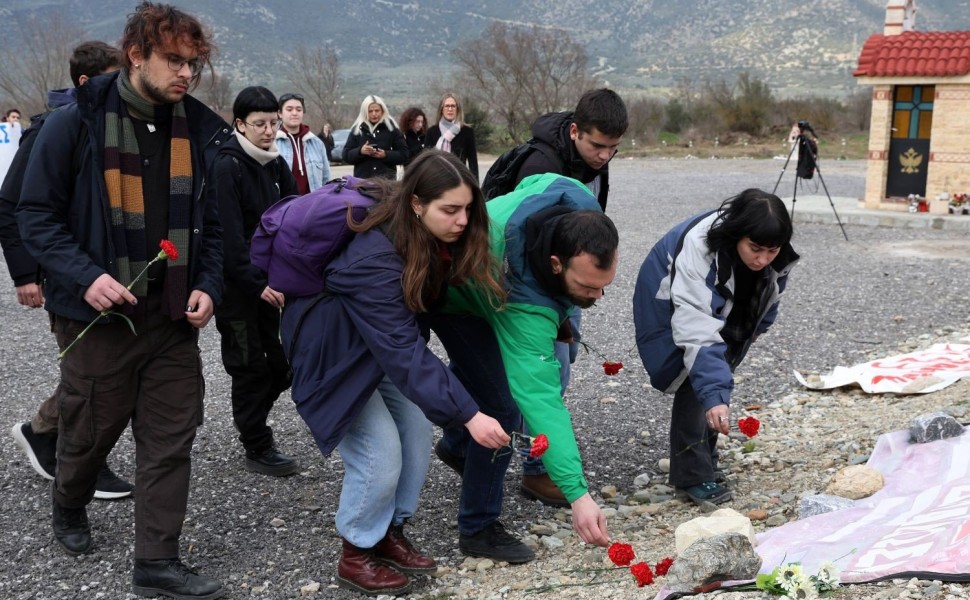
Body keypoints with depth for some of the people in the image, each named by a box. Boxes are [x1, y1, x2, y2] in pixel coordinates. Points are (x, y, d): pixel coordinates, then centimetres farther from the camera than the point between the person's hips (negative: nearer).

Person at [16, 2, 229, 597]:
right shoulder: (76, 123, -10)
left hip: (175, 316, 3)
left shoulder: (201, 129, 1)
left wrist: (209, 286, -4)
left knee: (172, 437, 3)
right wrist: (85, 275, -19)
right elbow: (38, 214, -6)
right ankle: (68, 506, 46)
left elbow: (211, 220, 9)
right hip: (99, 313, -3)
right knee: (91, 428, 14)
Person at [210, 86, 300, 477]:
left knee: (282, 362, 10)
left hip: (271, 283, 7)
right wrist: (256, 284, -21)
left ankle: (251, 420, 32)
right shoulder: (226, 166, -13)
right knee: (250, 367, 2)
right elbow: (228, 235, -20)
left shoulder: (277, 165, 9)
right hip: (237, 285, -6)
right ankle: (258, 448, 13)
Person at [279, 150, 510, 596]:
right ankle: (356, 555, 9)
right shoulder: (376, 259, -38)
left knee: (417, 433, 3)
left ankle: (389, 534, 21)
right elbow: (405, 354, -40)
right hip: (334, 349, -7)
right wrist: (467, 415, -43)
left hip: (384, 341, 8)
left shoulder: (438, 239, -14)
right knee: (381, 450, -11)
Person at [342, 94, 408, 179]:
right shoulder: (356, 129, 9)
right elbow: (346, 155, 7)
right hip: (362, 178, 1)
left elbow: (404, 155, 4)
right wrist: (360, 151, -13)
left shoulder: (392, 129, 6)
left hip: (387, 179, -1)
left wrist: (386, 155, -13)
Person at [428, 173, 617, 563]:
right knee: (501, 407, -14)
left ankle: (455, 445, 59)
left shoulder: (579, 205, -31)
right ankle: (478, 530, 4)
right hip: (449, 295, -8)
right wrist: (578, 494, -54)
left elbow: (534, 181, -8)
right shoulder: (524, 305, -47)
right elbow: (540, 400, -50)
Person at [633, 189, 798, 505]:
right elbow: (698, 334, -49)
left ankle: (706, 460, 21)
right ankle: (692, 475, -10)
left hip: (726, 309, 7)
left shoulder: (775, 254, -24)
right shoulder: (698, 251, -44)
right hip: (672, 308, -6)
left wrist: (757, 325, 11)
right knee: (696, 380, -18)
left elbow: (769, 289, 2)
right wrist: (713, 395, -55)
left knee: (719, 371, 7)